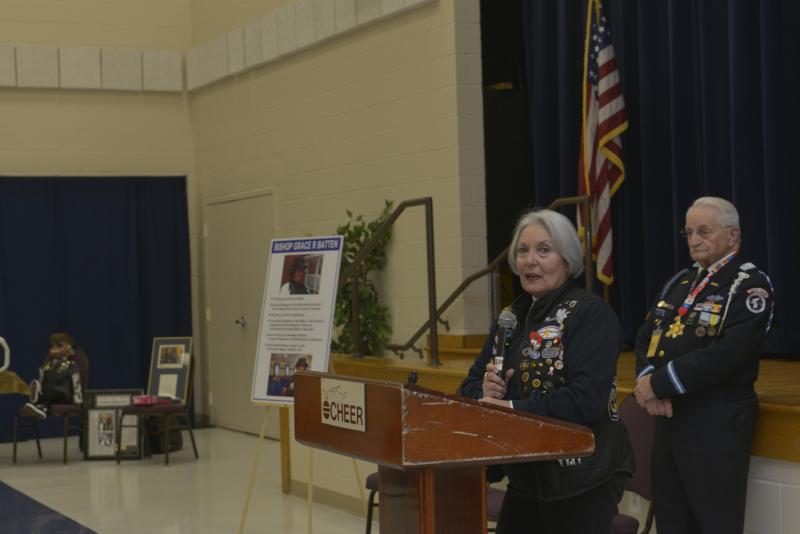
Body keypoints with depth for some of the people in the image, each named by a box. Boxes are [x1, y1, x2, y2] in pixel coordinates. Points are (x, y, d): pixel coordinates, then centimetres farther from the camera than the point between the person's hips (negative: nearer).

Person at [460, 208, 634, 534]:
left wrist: (513, 408, -24)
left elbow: (587, 398, -24)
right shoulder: (514, 316, 11)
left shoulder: (591, 315, -12)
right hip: (526, 475, 7)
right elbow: (472, 385, 14)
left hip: (582, 479, -7)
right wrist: (486, 392, -9)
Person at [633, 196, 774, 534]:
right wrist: (647, 381, -10)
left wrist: (659, 384, -17)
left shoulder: (751, 287, -10)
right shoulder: (680, 282, 15)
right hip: (669, 415, 8)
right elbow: (646, 338, 11)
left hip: (717, 421, -8)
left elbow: (723, 355, -22)